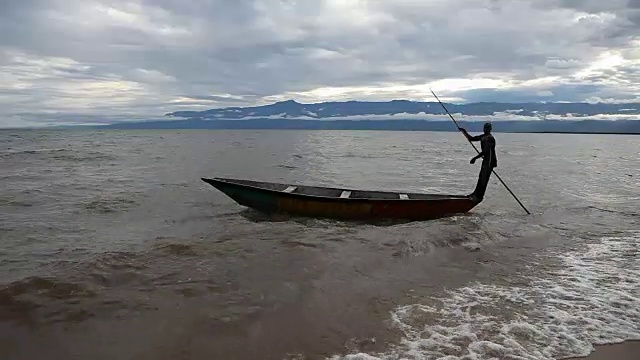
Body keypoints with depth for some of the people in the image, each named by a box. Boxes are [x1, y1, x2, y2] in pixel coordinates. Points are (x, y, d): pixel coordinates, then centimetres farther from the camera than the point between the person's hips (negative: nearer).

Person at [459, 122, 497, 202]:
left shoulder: (490, 138, -17)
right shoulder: (483, 137, 11)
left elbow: (485, 151, -23)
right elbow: (471, 139, 19)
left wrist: (475, 158, -23)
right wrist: (464, 132, 8)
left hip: (490, 160, -10)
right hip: (486, 159, 10)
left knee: (484, 178, -7)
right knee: (481, 177, 17)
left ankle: (479, 196, -3)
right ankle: (476, 193, 28)